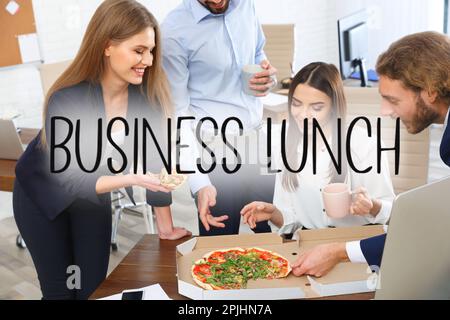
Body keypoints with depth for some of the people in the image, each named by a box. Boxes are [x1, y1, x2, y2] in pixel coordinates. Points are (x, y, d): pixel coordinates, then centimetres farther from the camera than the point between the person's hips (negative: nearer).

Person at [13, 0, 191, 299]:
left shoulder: (147, 93, -22)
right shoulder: (67, 100, -33)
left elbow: (155, 159, -15)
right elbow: (70, 180, -30)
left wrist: (166, 227, -11)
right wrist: (133, 179, -43)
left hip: (93, 194, 4)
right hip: (43, 194, -3)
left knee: (95, 283, 8)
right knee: (58, 286, 5)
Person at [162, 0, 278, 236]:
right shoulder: (174, 31, -13)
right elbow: (178, 113, -13)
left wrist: (269, 77, -2)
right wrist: (199, 183, -20)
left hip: (258, 139, 5)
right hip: (215, 149, -5)